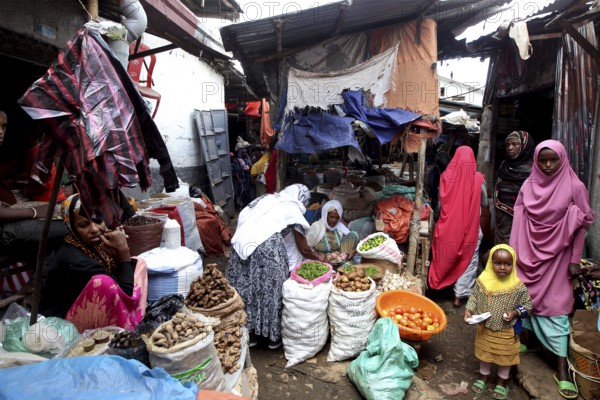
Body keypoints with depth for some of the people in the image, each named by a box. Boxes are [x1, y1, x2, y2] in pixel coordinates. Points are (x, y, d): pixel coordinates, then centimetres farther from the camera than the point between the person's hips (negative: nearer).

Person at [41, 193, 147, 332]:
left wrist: (119, 252, -19)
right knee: (102, 282, -36)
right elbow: (126, 293, -25)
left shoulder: (93, 243, -6)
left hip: (91, 307, 9)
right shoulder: (73, 259, -29)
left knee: (138, 265, 6)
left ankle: (134, 323, -3)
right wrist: (124, 251, -24)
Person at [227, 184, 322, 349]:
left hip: (241, 244, 6)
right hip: (266, 250, -6)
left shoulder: (269, 199, 25)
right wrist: (318, 260, 29)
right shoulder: (293, 209, 8)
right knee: (270, 291, 12)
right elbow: (303, 249, 11)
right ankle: (274, 335, 28)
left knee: (246, 287, 18)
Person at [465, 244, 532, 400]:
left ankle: (502, 382, 43)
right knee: (484, 353, 21)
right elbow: (474, 297, -1)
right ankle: (484, 376, 45)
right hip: (485, 328, 2)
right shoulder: (483, 280, -15)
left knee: (505, 357, 18)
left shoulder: (518, 286, -19)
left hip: (507, 331, -1)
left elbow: (527, 306, -6)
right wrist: (469, 310, -15)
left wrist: (515, 313, -23)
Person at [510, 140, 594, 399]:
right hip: (530, 255, 3)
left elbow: (581, 226, -5)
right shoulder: (528, 187, 1)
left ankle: (562, 370, 8)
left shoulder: (574, 187, -8)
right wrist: (515, 253, 4)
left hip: (556, 257, -3)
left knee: (555, 308, -1)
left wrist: (575, 260, -6)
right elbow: (519, 223, 4)